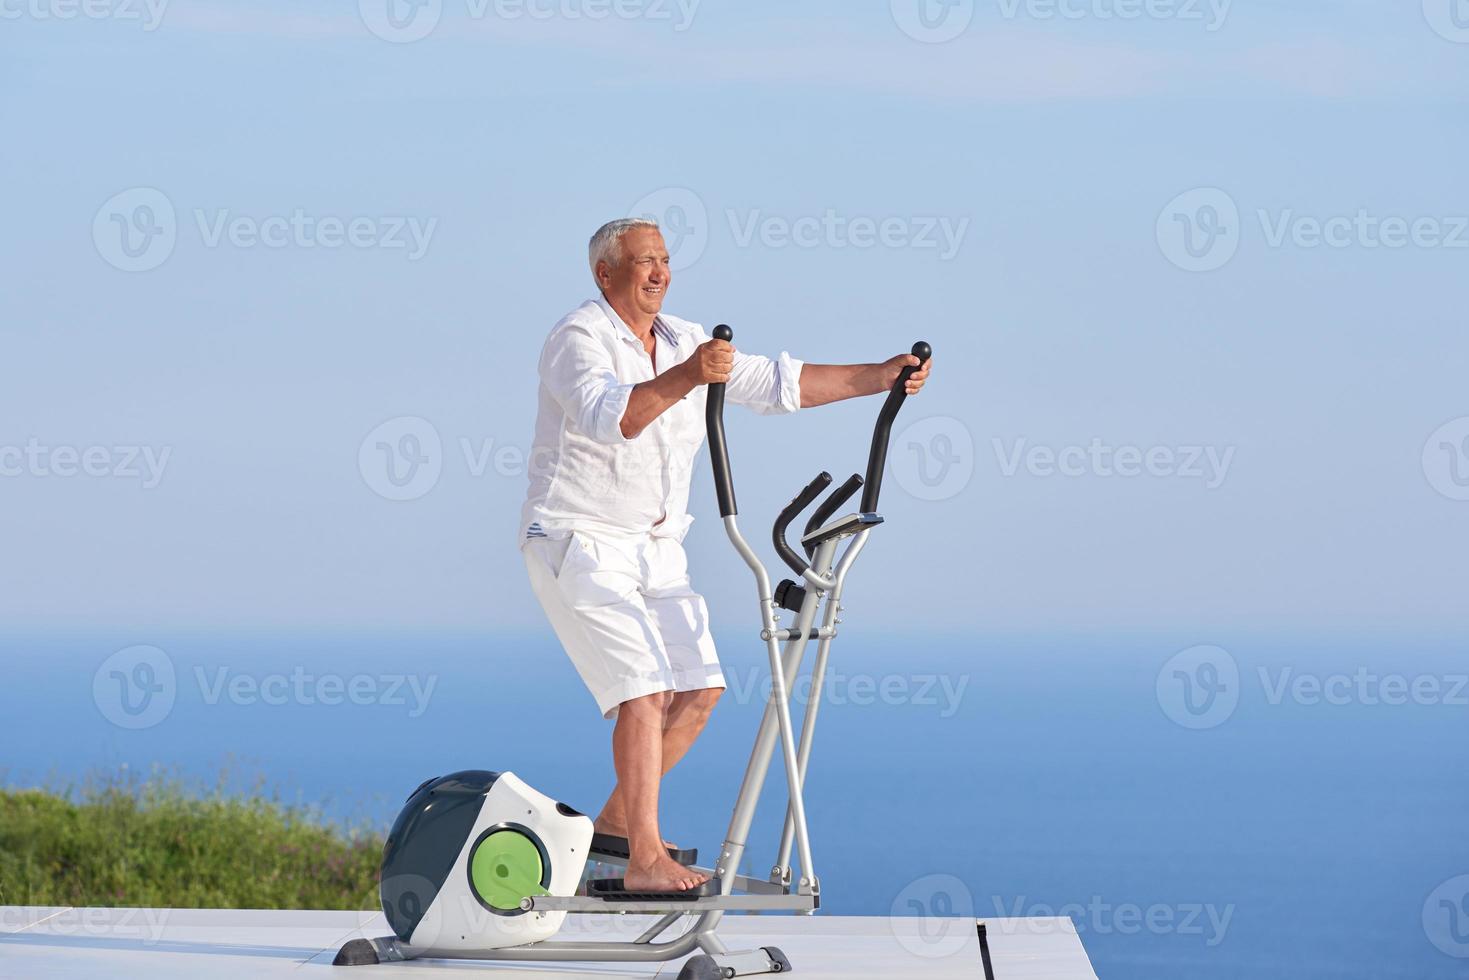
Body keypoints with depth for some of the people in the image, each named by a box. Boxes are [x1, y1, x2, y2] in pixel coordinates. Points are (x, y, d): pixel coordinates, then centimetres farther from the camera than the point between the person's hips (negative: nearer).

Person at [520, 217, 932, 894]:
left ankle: (616, 819, 19)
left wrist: (881, 378, 3)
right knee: (644, 688, -19)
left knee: (699, 687, 4)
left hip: (654, 545, 8)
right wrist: (684, 379, -49)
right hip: (578, 541, -8)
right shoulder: (578, 338, -14)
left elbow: (778, 383, 11)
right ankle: (644, 859, -19)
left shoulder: (684, 342, 10)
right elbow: (608, 417, -33)